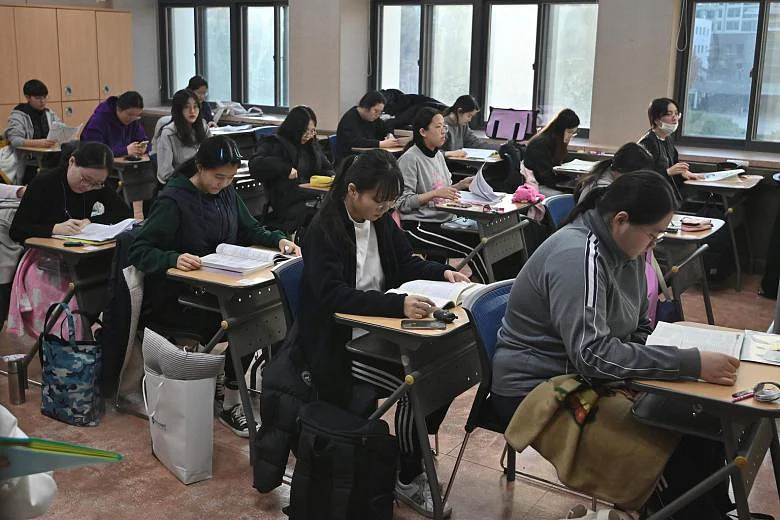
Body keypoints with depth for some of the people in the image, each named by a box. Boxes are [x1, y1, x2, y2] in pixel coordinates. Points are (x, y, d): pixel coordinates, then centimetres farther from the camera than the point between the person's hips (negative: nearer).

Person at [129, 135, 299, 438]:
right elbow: (139, 251, -16)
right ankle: (230, 407, -7)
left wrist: (279, 240, -3)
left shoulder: (226, 192, 8)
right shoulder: (174, 200, -12)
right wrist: (174, 259, -36)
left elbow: (250, 230, 18)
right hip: (174, 298, -7)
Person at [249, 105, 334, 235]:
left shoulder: (312, 145, 26)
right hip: (291, 204, -7)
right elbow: (255, 165, -9)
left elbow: (327, 169, 35)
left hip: (316, 198, 7)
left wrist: (332, 178, 10)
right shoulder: (275, 144, 6)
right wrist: (286, 169, -12)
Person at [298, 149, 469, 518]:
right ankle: (408, 480, 0)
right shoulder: (323, 232, -17)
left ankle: (415, 457, 5)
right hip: (339, 345, -7)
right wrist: (398, 305, -42)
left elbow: (407, 264, 18)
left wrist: (444, 273, -2)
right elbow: (336, 296, -29)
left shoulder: (381, 220, 4)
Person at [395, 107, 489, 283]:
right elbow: (402, 202, -15)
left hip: (444, 220, 8)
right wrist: (435, 193, -21)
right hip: (418, 226, -8)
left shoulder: (438, 155, 16)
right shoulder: (409, 159, -10)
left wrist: (460, 185, 5)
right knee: (472, 248, -22)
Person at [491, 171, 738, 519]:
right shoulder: (578, 256, -26)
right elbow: (593, 354, -33)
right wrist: (691, 363, -34)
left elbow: (639, 328, 11)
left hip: (585, 376, 8)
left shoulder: (622, 249, 2)